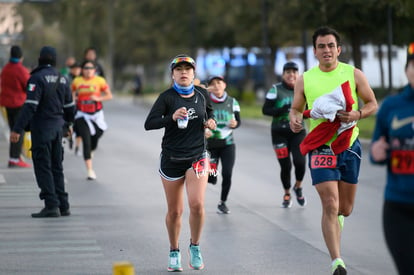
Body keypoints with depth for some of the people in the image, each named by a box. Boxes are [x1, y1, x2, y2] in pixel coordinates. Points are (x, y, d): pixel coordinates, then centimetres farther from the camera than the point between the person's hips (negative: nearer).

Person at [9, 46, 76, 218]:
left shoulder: (37, 78, -12)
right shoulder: (62, 79, 9)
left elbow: (30, 106, -21)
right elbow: (70, 107, 17)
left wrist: (17, 129, -22)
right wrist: (68, 123, 35)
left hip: (41, 128, -7)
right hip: (57, 128, 7)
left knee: (43, 168, -4)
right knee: (57, 168, 13)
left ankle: (51, 205, -10)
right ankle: (63, 206, 13)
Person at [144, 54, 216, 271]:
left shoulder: (202, 94, 3)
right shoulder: (167, 97, -6)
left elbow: (210, 111, 25)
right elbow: (149, 124, -14)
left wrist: (211, 122, 3)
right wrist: (172, 117, -28)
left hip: (197, 157, 1)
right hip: (172, 158, -1)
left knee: (197, 204, -16)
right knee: (175, 211, 6)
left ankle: (195, 246, 7)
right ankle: (174, 252, 26)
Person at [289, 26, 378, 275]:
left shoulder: (354, 74, 1)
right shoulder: (305, 79, 2)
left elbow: (372, 104, 5)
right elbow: (296, 108, 10)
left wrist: (356, 114, -15)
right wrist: (294, 119, -14)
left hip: (350, 146, 2)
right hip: (320, 148, -2)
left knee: (345, 209, 11)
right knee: (330, 205, -15)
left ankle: (334, 225, 50)